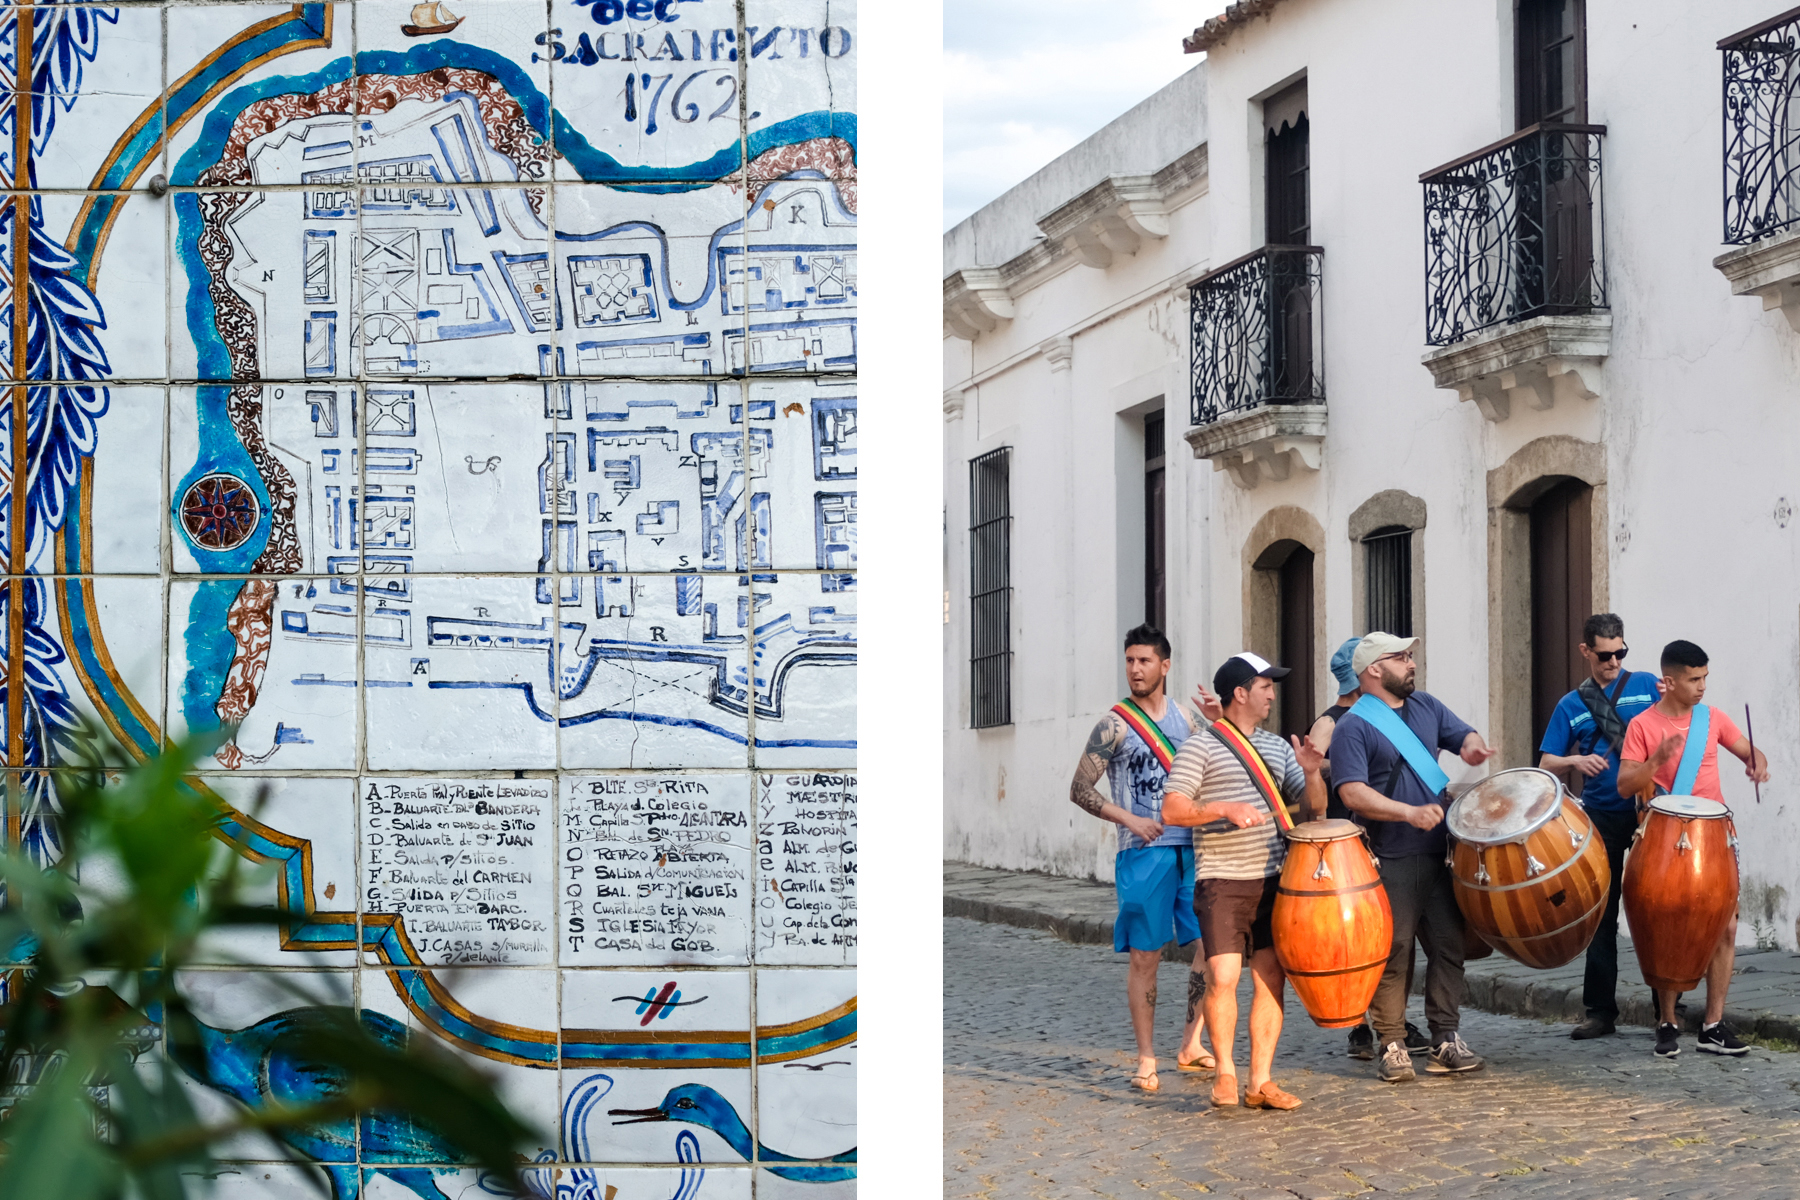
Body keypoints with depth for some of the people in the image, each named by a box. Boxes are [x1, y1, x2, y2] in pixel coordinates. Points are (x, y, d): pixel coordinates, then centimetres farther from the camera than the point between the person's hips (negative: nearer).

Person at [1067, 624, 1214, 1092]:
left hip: (1194, 847, 4)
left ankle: (1191, 1045, 15)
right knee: (1144, 955, -2)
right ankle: (1146, 1060, 5)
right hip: (1144, 854, -4)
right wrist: (1130, 820, -12)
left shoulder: (1188, 716, 10)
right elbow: (1080, 790, -2)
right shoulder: (1115, 726, -2)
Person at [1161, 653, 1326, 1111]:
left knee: (1271, 979, 2)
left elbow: (1312, 809, 14)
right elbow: (1172, 810, -7)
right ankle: (1225, 1072, 6)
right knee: (1223, 977, -12)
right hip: (1223, 882, -5)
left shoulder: (1277, 747, 15)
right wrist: (1224, 809, -19)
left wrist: (1311, 773, -5)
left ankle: (1261, 1081, 8)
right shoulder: (1200, 747, -2)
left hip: (1274, 880, 5)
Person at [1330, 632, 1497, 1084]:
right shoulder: (1353, 727, -8)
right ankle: (1392, 1046, 4)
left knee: (1449, 945, 5)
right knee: (1393, 952, -3)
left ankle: (1445, 1040, 12)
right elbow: (1353, 794, -17)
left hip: (1441, 853, 6)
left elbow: (1464, 734, 22)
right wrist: (1410, 813, -28)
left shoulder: (1425, 706, 14)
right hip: (1391, 861, -6)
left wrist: (1471, 747, -3)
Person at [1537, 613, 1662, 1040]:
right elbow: (1545, 764, 7)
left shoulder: (1646, 686, 5)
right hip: (1601, 818, 2)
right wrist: (1575, 761, -14)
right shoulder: (1571, 706, 9)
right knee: (1601, 917, 5)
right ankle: (1601, 1009, 12)